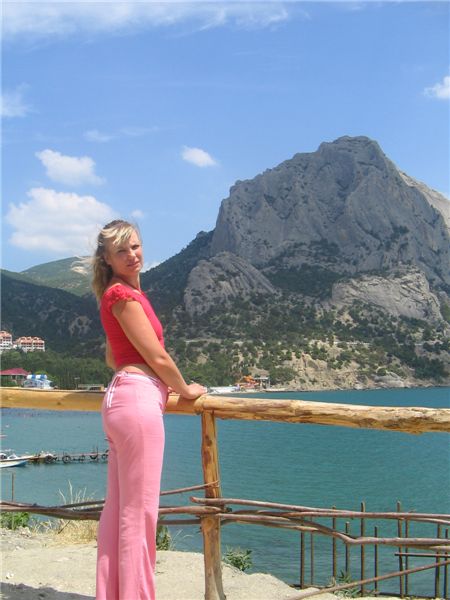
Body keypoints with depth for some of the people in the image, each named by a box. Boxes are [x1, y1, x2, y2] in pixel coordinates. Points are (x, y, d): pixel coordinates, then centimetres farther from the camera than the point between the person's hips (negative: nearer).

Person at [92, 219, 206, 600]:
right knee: (139, 510, -4)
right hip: (139, 400, -10)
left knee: (118, 507, 12)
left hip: (120, 398, 10)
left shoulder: (120, 293, 19)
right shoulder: (123, 295, -10)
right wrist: (185, 390, 5)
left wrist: (160, 385, 31)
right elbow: (157, 357, -11)